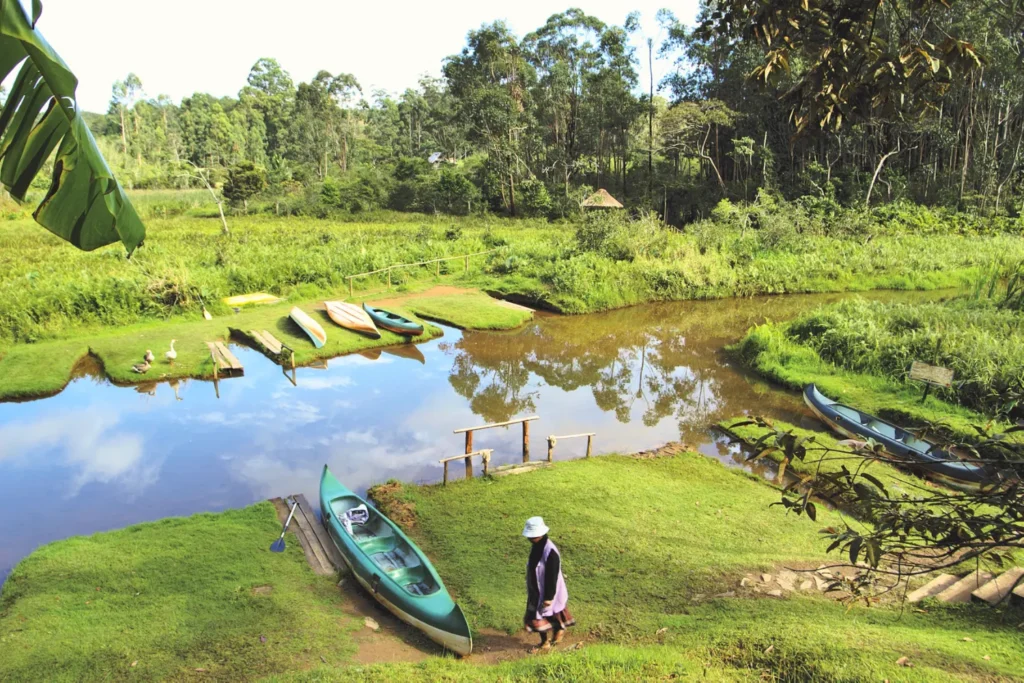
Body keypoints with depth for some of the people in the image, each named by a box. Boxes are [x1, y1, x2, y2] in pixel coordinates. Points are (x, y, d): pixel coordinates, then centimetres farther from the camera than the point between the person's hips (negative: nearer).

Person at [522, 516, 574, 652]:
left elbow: (552, 576, -25)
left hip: (546, 590, -8)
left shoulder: (550, 552, -31)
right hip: (536, 589, 8)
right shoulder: (536, 545, -3)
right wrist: (531, 589, 21)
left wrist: (548, 597, -20)